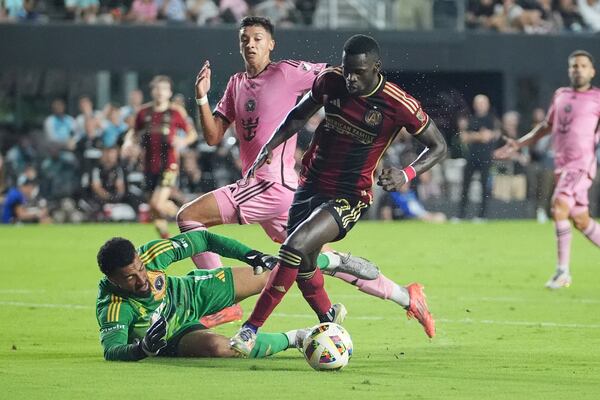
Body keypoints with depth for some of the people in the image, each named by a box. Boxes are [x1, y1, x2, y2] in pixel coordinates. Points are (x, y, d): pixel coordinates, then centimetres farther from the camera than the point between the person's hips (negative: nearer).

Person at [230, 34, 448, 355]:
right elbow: (300, 115, 15)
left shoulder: (399, 105, -16)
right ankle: (329, 317, 44)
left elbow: (438, 146, -5)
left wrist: (406, 174, -22)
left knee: (296, 246, -25)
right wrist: (269, 147, 3)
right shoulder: (330, 82, -5)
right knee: (303, 267, 12)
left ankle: (250, 330, -21)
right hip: (311, 185, 6)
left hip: (349, 196, -6)